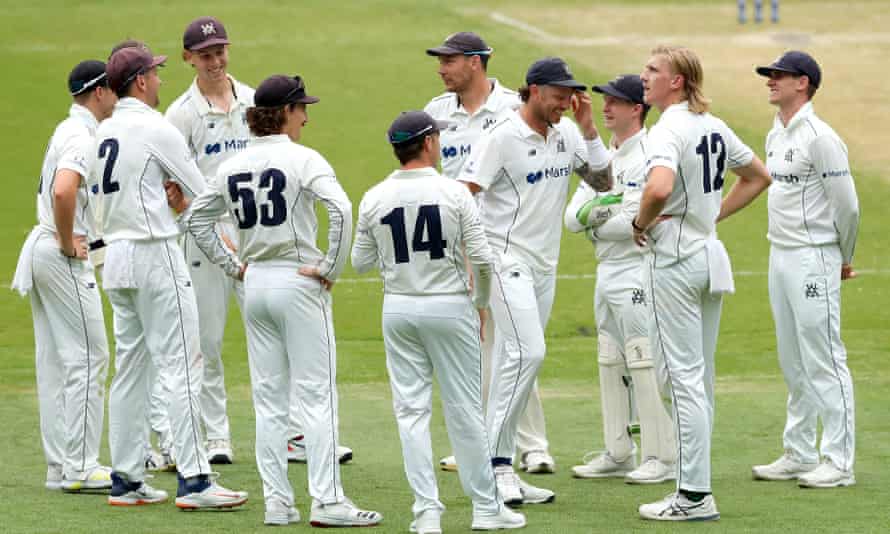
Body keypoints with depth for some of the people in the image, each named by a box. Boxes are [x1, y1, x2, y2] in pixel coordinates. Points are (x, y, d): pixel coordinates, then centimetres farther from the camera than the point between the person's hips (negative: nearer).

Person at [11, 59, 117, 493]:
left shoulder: (68, 130, 15)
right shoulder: (83, 137, -16)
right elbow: (64, 191, -32)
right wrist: (68, 241, -20)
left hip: (41, 246, 10)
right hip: (64, 257, -10)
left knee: (55, 361, 10)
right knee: (87, 358, -6)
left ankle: (60, 468, 13)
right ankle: (80, 468, -6)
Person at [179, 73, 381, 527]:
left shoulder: (233, 166, 7)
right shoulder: (302, 159, -10)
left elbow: (196, 218, 15)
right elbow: (341, 209, -24)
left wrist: (231, 265, 14)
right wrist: (330, 268, -15)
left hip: (255, 285, 6)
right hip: (299, 284, -6)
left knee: (268, 398, 9)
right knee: (317, 394, -3)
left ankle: (276, 502, 8)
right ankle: (327, 501, -6)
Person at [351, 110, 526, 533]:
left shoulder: (374, 199, -2)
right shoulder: (454, 193, -10)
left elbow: (361, 262, 5)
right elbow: (481, 259, -10)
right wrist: (481, 303, 6)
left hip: (398, 309, 2)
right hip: (449, 307, -2)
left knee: (411, 410, 6)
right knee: (464, 410, 6)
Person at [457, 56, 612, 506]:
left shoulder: (567, 135, 7)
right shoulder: (502, 137, -13)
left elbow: (604, 179, 8)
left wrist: (587, 125, -2)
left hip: (545, 264, 7)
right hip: (507, 260, -7)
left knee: (516, 359, 8)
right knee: (527, 351, -19)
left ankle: (498, 467, 12)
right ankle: (496, 466, -15)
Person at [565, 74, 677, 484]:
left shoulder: (649, 158, -12)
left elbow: (634, 221, -21)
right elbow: (573, 217, 10)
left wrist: (594, 224, -7)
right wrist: (592, 210, -12)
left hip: (638, 273, -9)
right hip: (606, 271, 9)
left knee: (645, 364, -10)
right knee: (610, 364, 12)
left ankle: (663, 457, -8)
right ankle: (618, 455, 19)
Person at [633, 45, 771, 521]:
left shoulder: (668, 130, -17)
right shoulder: (714, 127, 9)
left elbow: (659, 188, -35)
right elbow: (758, 177, 21)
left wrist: (641, 222, -16)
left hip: (674, 259, -9)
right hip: (711, 254, 9)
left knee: (682, 376, -6)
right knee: (700, 375, 13)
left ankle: (694, 496, -6)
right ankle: (695, 490, 18)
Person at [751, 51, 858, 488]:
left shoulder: (819, 138, -15)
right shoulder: (775, 136, 13)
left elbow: (846, 205, -14)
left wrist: (844, 259, -2)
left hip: (813, 260, -10)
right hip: (780, 256, 10)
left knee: (824, 360, -8)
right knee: (793, 362, 14)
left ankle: (838, 462, -7)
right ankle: (799, 455, 21)